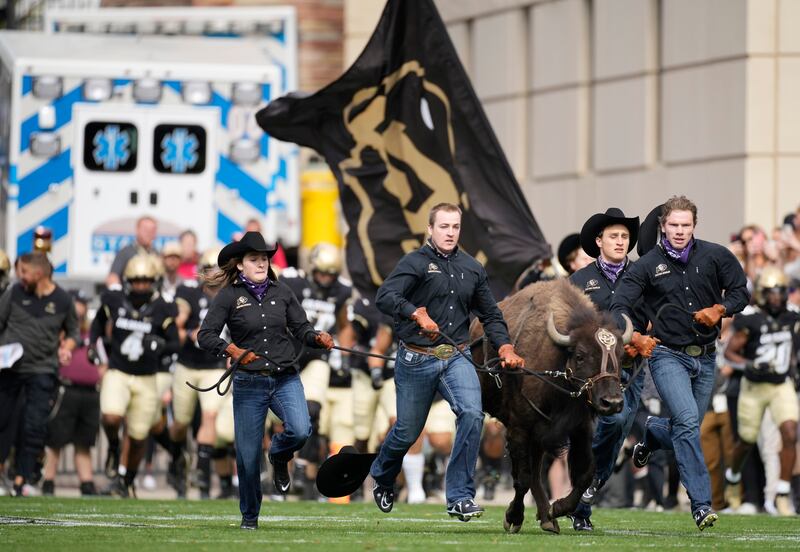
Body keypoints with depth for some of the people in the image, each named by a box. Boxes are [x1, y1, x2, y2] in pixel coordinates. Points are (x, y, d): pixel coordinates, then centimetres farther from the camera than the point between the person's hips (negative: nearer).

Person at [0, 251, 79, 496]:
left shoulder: (63, 300, 0)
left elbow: (73, 332, 13)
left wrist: (66, 347, -6)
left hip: (42, 372, -1)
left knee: (34, 427, -5)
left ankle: (22, 480, 1)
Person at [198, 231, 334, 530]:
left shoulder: (281, 292, 6)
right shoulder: (229, 296, -3)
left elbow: (301, 328, 9)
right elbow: (205, 335, -7)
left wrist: (318, 338, -12)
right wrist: (233, 350, -23)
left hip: (286, 379, 2)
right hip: (248, 383, -2)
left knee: (300, 430, -24)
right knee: (248, 454, 1)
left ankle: (279, 455, 14)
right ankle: (249, 515, 24)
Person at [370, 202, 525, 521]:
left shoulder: (472, 268, 10)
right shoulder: (416, 262, -6)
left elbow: (490, 315, 19)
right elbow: (385, 297, -22)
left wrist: (505, 347, 4)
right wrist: (417, 314, -37)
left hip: (457, 357, 3)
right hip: (416, 360, -3)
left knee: (472, 414, -22)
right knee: (407, 431, 9)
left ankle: (460, 497, -16)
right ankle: (382, 478, 43)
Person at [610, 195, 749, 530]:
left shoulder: (714, 256, 2)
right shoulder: (648, 265, -3)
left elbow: (740, 291, 9)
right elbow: (620, 304, -8)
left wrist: (720, 309, -12)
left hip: (705, 357, 4)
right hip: (668, 355, -4)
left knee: (686, 430, 11)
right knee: (687, 420, -22)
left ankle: (652, 433, 48)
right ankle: (702, 504, -23)